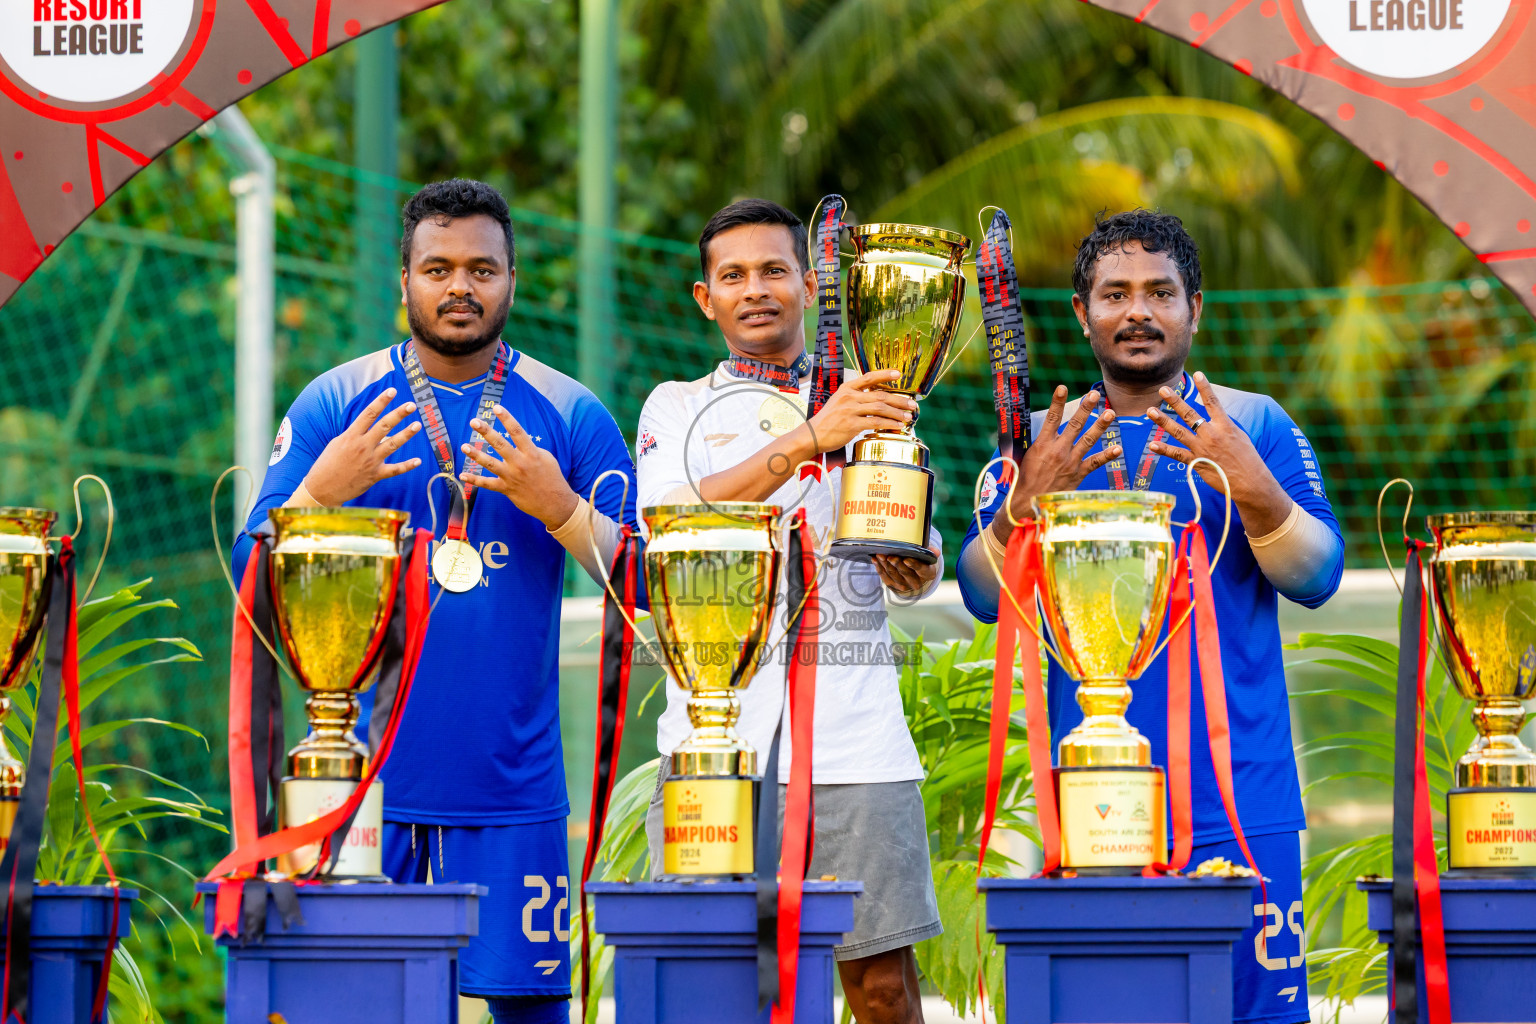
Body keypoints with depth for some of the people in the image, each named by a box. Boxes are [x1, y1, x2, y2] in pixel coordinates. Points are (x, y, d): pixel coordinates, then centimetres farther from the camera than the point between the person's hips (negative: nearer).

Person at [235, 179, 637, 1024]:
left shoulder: (571, 415, 6)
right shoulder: (334, 405, 5)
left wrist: (557, 507, -14)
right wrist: (320, 495, -15)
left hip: (510, 781, 0)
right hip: (362, 774, 0)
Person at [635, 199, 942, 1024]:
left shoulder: (869, 406, 17)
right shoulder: (677, 408, 13)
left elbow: (917, 581, 11)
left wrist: (905, 552, -14)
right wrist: (809, 439, -20)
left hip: (851, 730, 1)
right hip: (717, 730, -1)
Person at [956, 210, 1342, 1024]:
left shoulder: (1258, 428, 6)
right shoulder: (1042, 441, 10)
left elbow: (1317, 578, -3)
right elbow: (983, 595, 1)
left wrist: (1254, 491, -21)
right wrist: (1027, 501, -18)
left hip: (1238, 796, -1)